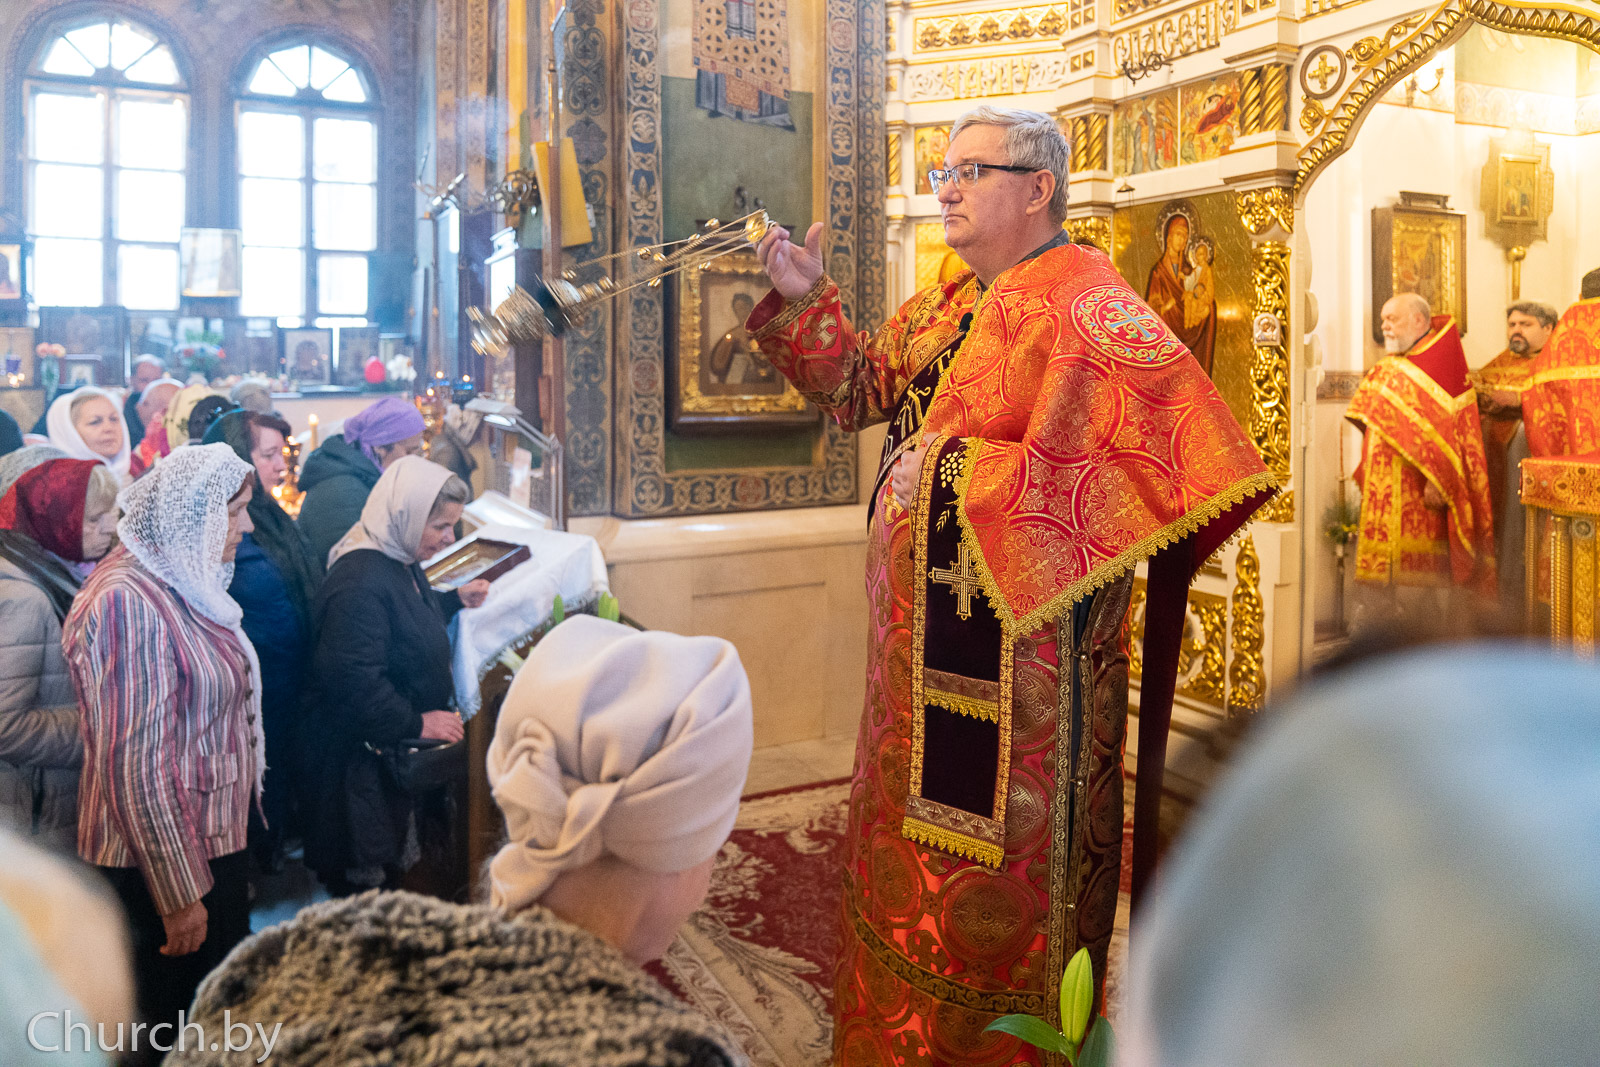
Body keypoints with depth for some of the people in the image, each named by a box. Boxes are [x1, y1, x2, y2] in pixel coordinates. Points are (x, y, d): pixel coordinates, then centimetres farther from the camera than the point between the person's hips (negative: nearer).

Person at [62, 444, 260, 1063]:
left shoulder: (186, 582, 6)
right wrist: (179, 894, -19)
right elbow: (136, 765, -23)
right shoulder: (130, 601, -22)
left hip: (214, 843, 9)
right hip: (158, 865, -9)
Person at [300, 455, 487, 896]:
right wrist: (416, 723, -25)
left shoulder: (400, 559, 5)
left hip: (400, 744, 10)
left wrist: (456, 599, 9)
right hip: (360, 753, -10)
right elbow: (352, 677, -32)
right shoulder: (360, 580, -28)